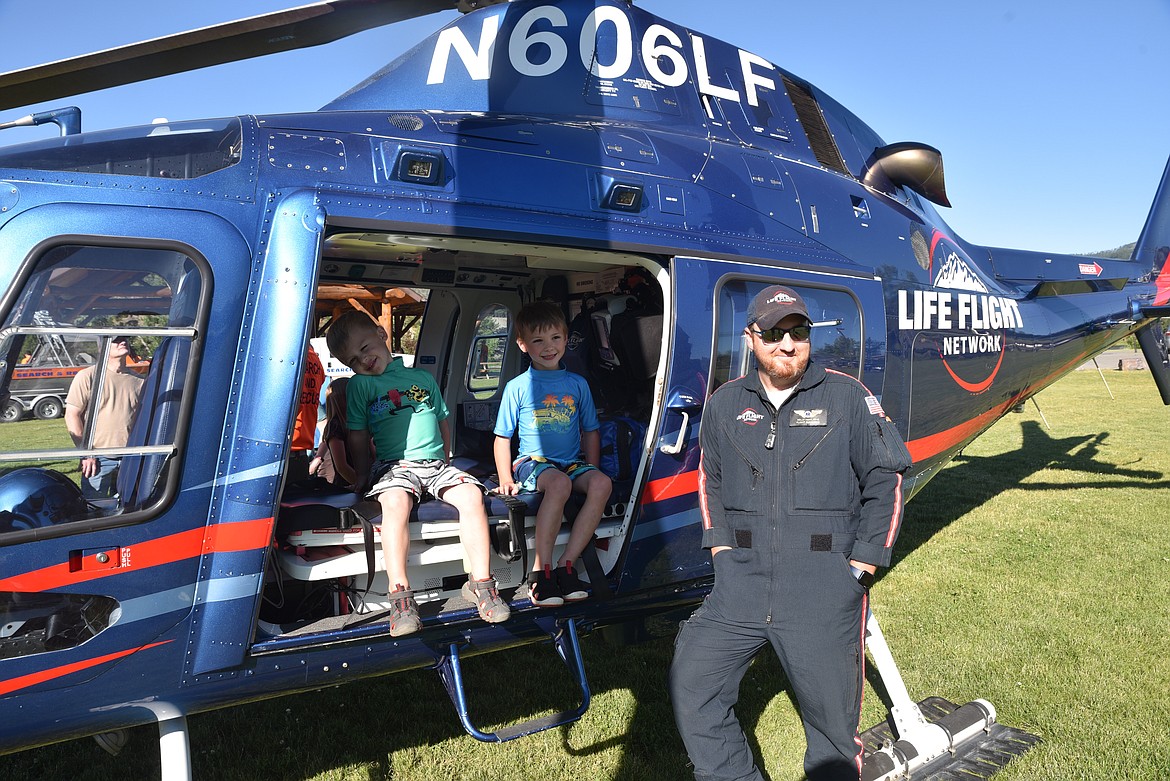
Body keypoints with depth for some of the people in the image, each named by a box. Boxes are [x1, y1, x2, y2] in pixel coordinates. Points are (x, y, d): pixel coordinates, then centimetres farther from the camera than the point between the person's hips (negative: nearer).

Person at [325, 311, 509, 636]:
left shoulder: (422, 377, 18)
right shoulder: (359, 384, 11)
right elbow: (357, 436, 13)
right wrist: (363, 477, 12)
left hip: (435, 464, 3)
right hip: (394, 465, -2)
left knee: (472, 495, -27)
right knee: (395, 502, -37)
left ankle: (480, 582, -20)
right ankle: (400, 595, -35)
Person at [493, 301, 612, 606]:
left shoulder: (577, 384, 12)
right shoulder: (517, 387, 4)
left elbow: (590, 432, 17)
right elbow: (502, 438, 6)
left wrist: (591, 472, 3)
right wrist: (506, 478, -7)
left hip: (572, 463, 4)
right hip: (533, 462, -3)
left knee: (602, 483, -29)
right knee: (559, 483, -37)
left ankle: (566, 564, -22)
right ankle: (540, 570, -27)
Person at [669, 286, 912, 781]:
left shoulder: (847, 396, 1)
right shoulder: (725, 404, 9)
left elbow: (885, 481, 2)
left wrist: (860, 567, -3)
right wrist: (722, 550, 8)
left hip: (825, 587, -2)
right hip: (741, 581, 3)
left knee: (831, 714, 5)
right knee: (690, 684, -3)